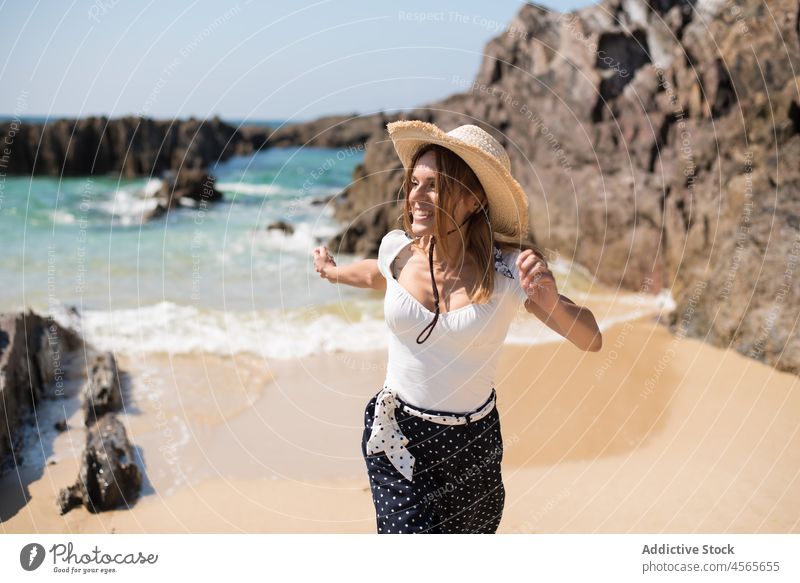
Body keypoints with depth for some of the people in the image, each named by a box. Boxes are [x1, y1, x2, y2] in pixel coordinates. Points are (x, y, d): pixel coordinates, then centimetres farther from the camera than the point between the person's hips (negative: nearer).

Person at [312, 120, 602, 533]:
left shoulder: (509, 269, -18)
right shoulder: (398, 247, -9)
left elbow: (591, 341, -13)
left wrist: (551, 300, -34)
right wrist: (333, 272, 36)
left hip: (472, 442, 0)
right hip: (396, 436, 1)